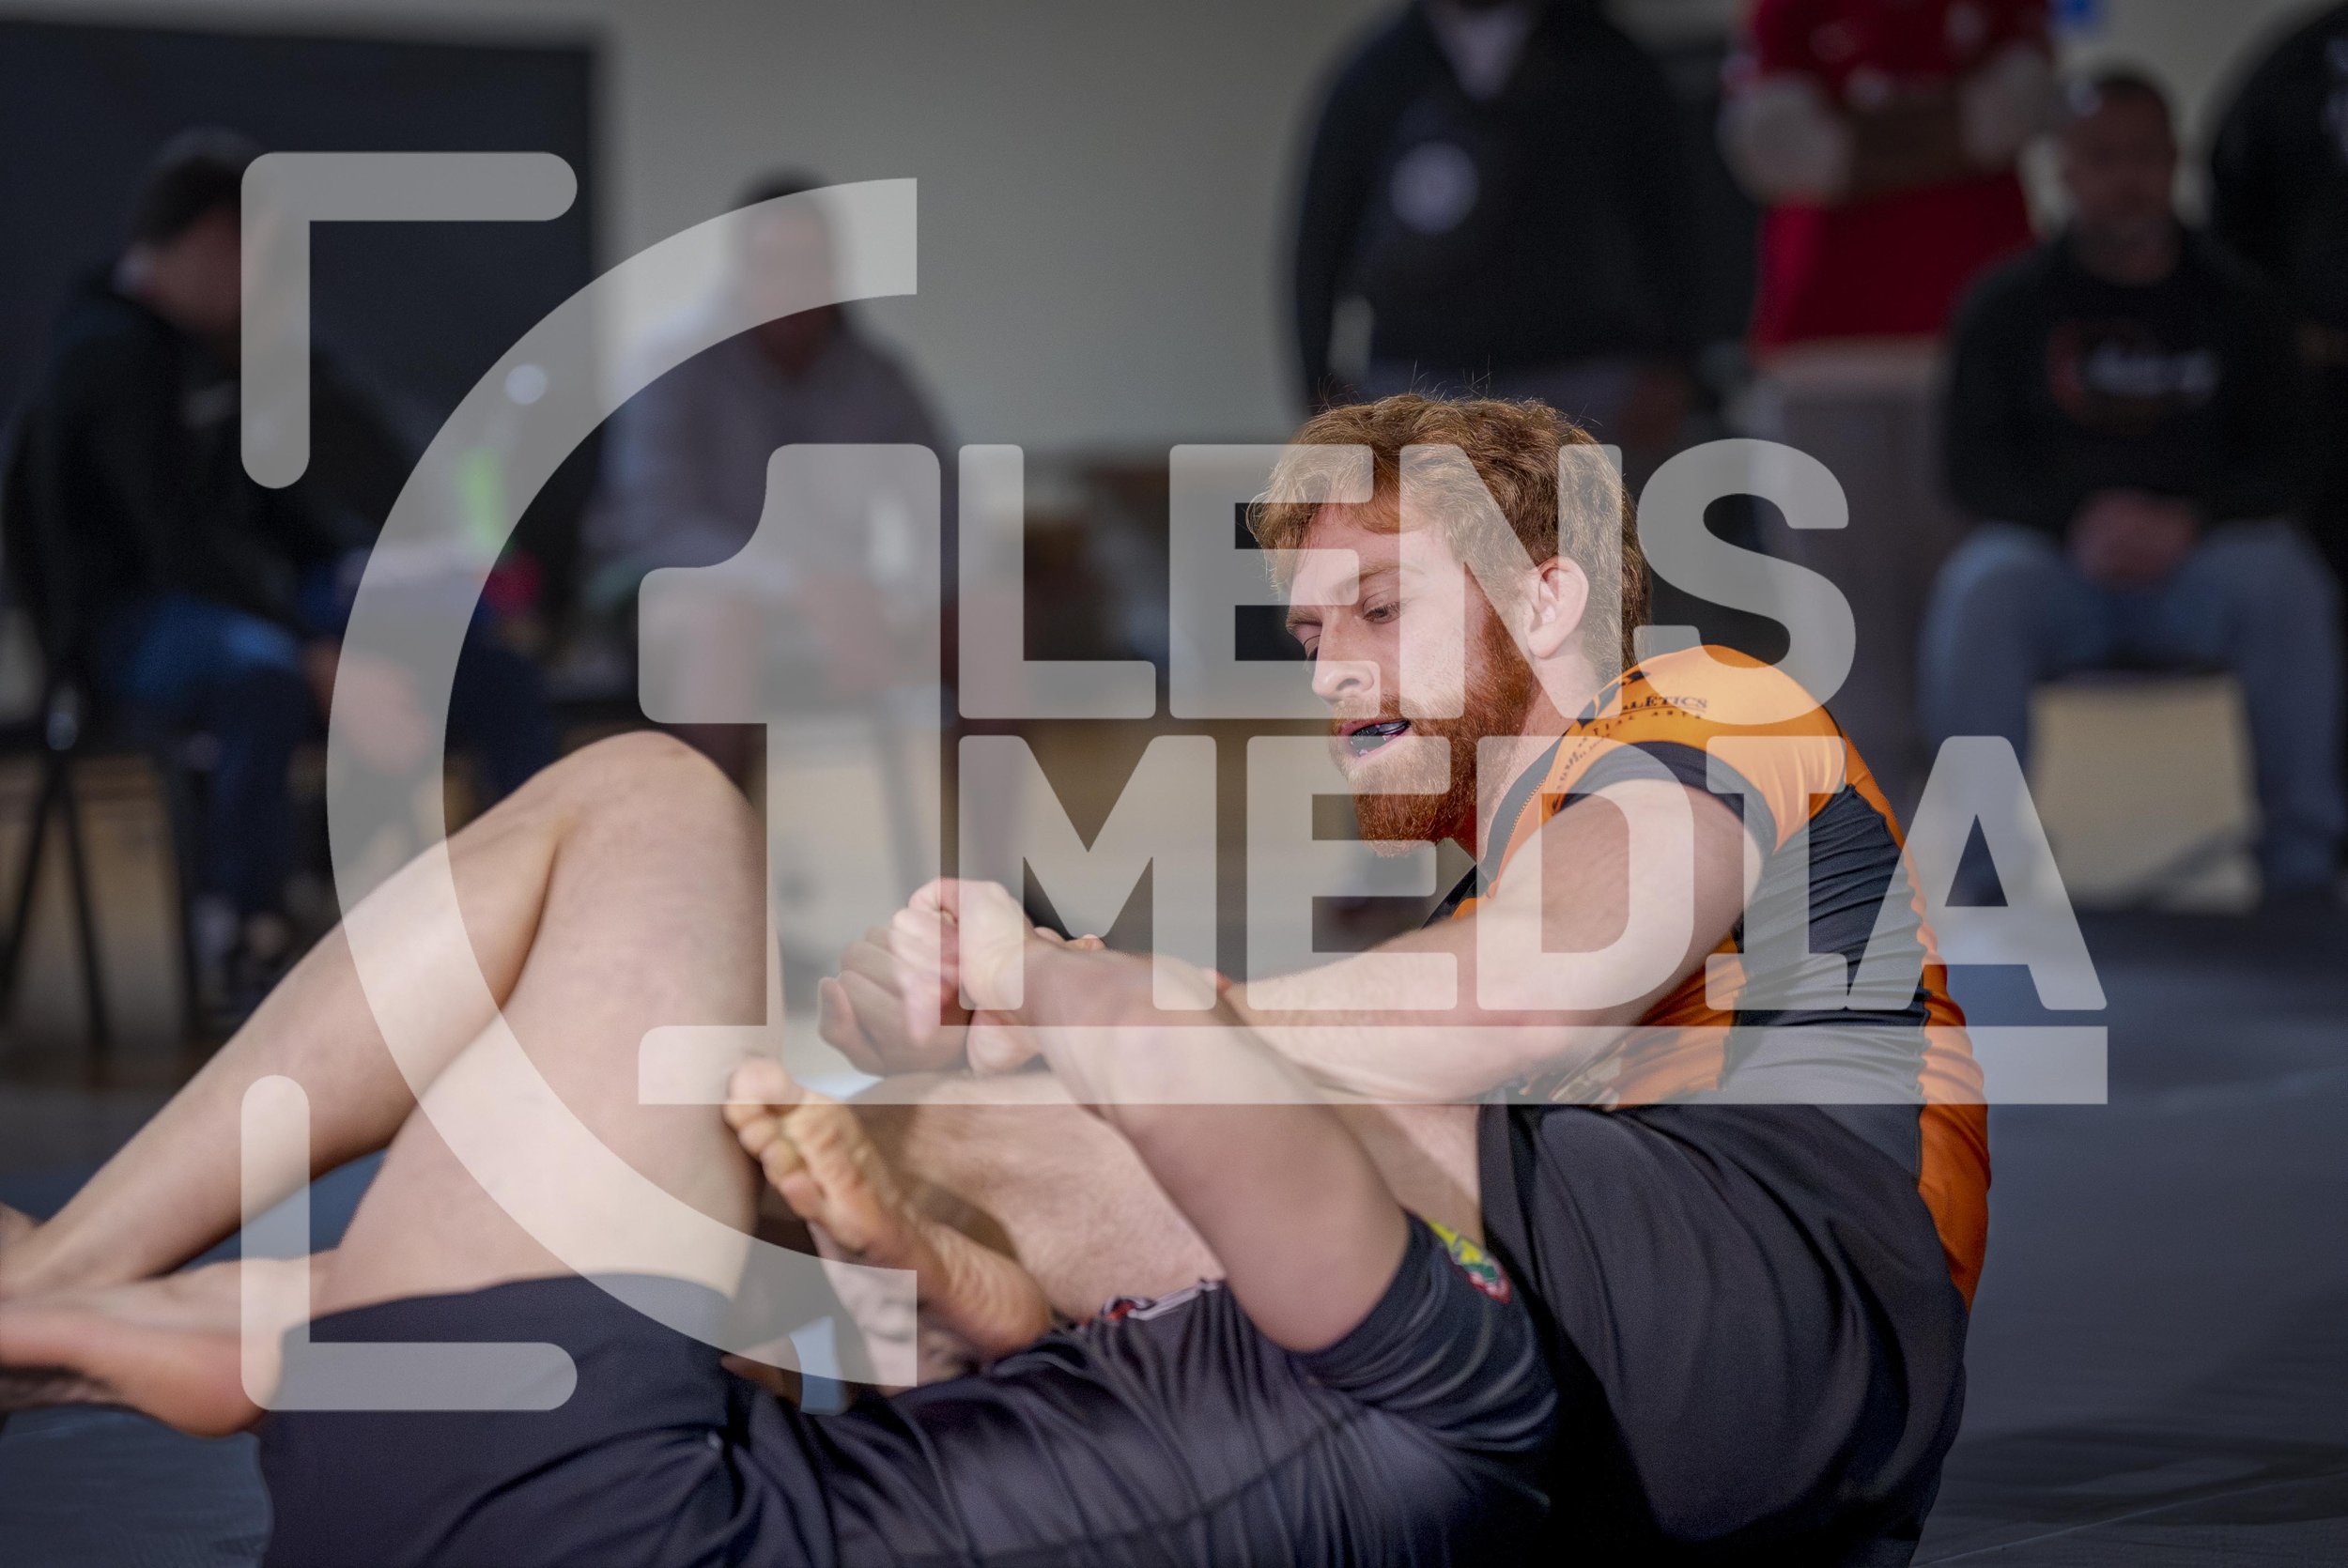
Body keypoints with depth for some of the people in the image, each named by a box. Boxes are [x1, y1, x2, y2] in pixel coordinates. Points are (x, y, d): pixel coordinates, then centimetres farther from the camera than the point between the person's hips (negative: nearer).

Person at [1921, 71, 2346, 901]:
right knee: (1978, 595, -34)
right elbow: (1974, 467, 1)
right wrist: (2076, 520, -19)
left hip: (2199, 552, 1)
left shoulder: (2234, 303, 10)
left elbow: (2278, 460, 5)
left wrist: (2190, 521, -16)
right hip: (2050, 548, -1)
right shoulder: (2008, 304, 7)